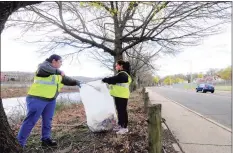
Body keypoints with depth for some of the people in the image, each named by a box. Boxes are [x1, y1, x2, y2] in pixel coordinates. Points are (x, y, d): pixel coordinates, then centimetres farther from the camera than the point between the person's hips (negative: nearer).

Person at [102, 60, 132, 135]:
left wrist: (104, 79, -4)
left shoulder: (122, 75, -18)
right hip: (118, 95, 10)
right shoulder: (121, 74, 18)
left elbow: (113, 80, -19)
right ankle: (120, 124, 30)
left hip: (122, 96, -10)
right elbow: (114, 80, 17)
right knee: (119, 111, 17)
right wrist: (107, 79, 3)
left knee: (123, 111, -2)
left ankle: (125, 127, 7)